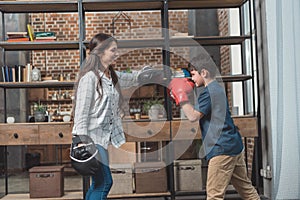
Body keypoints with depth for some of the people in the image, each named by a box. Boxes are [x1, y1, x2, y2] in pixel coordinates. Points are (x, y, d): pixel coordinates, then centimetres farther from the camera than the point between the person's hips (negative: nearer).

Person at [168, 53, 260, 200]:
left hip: (222, 149, -10)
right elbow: (200, 112, 25)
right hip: (235, 145, 10)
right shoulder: (218, 88, 17)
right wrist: (184, 95, 16)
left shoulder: (208, 92, -13)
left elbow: (193, 116, -18)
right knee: (245, 188, 17)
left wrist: (181, 96, -9)